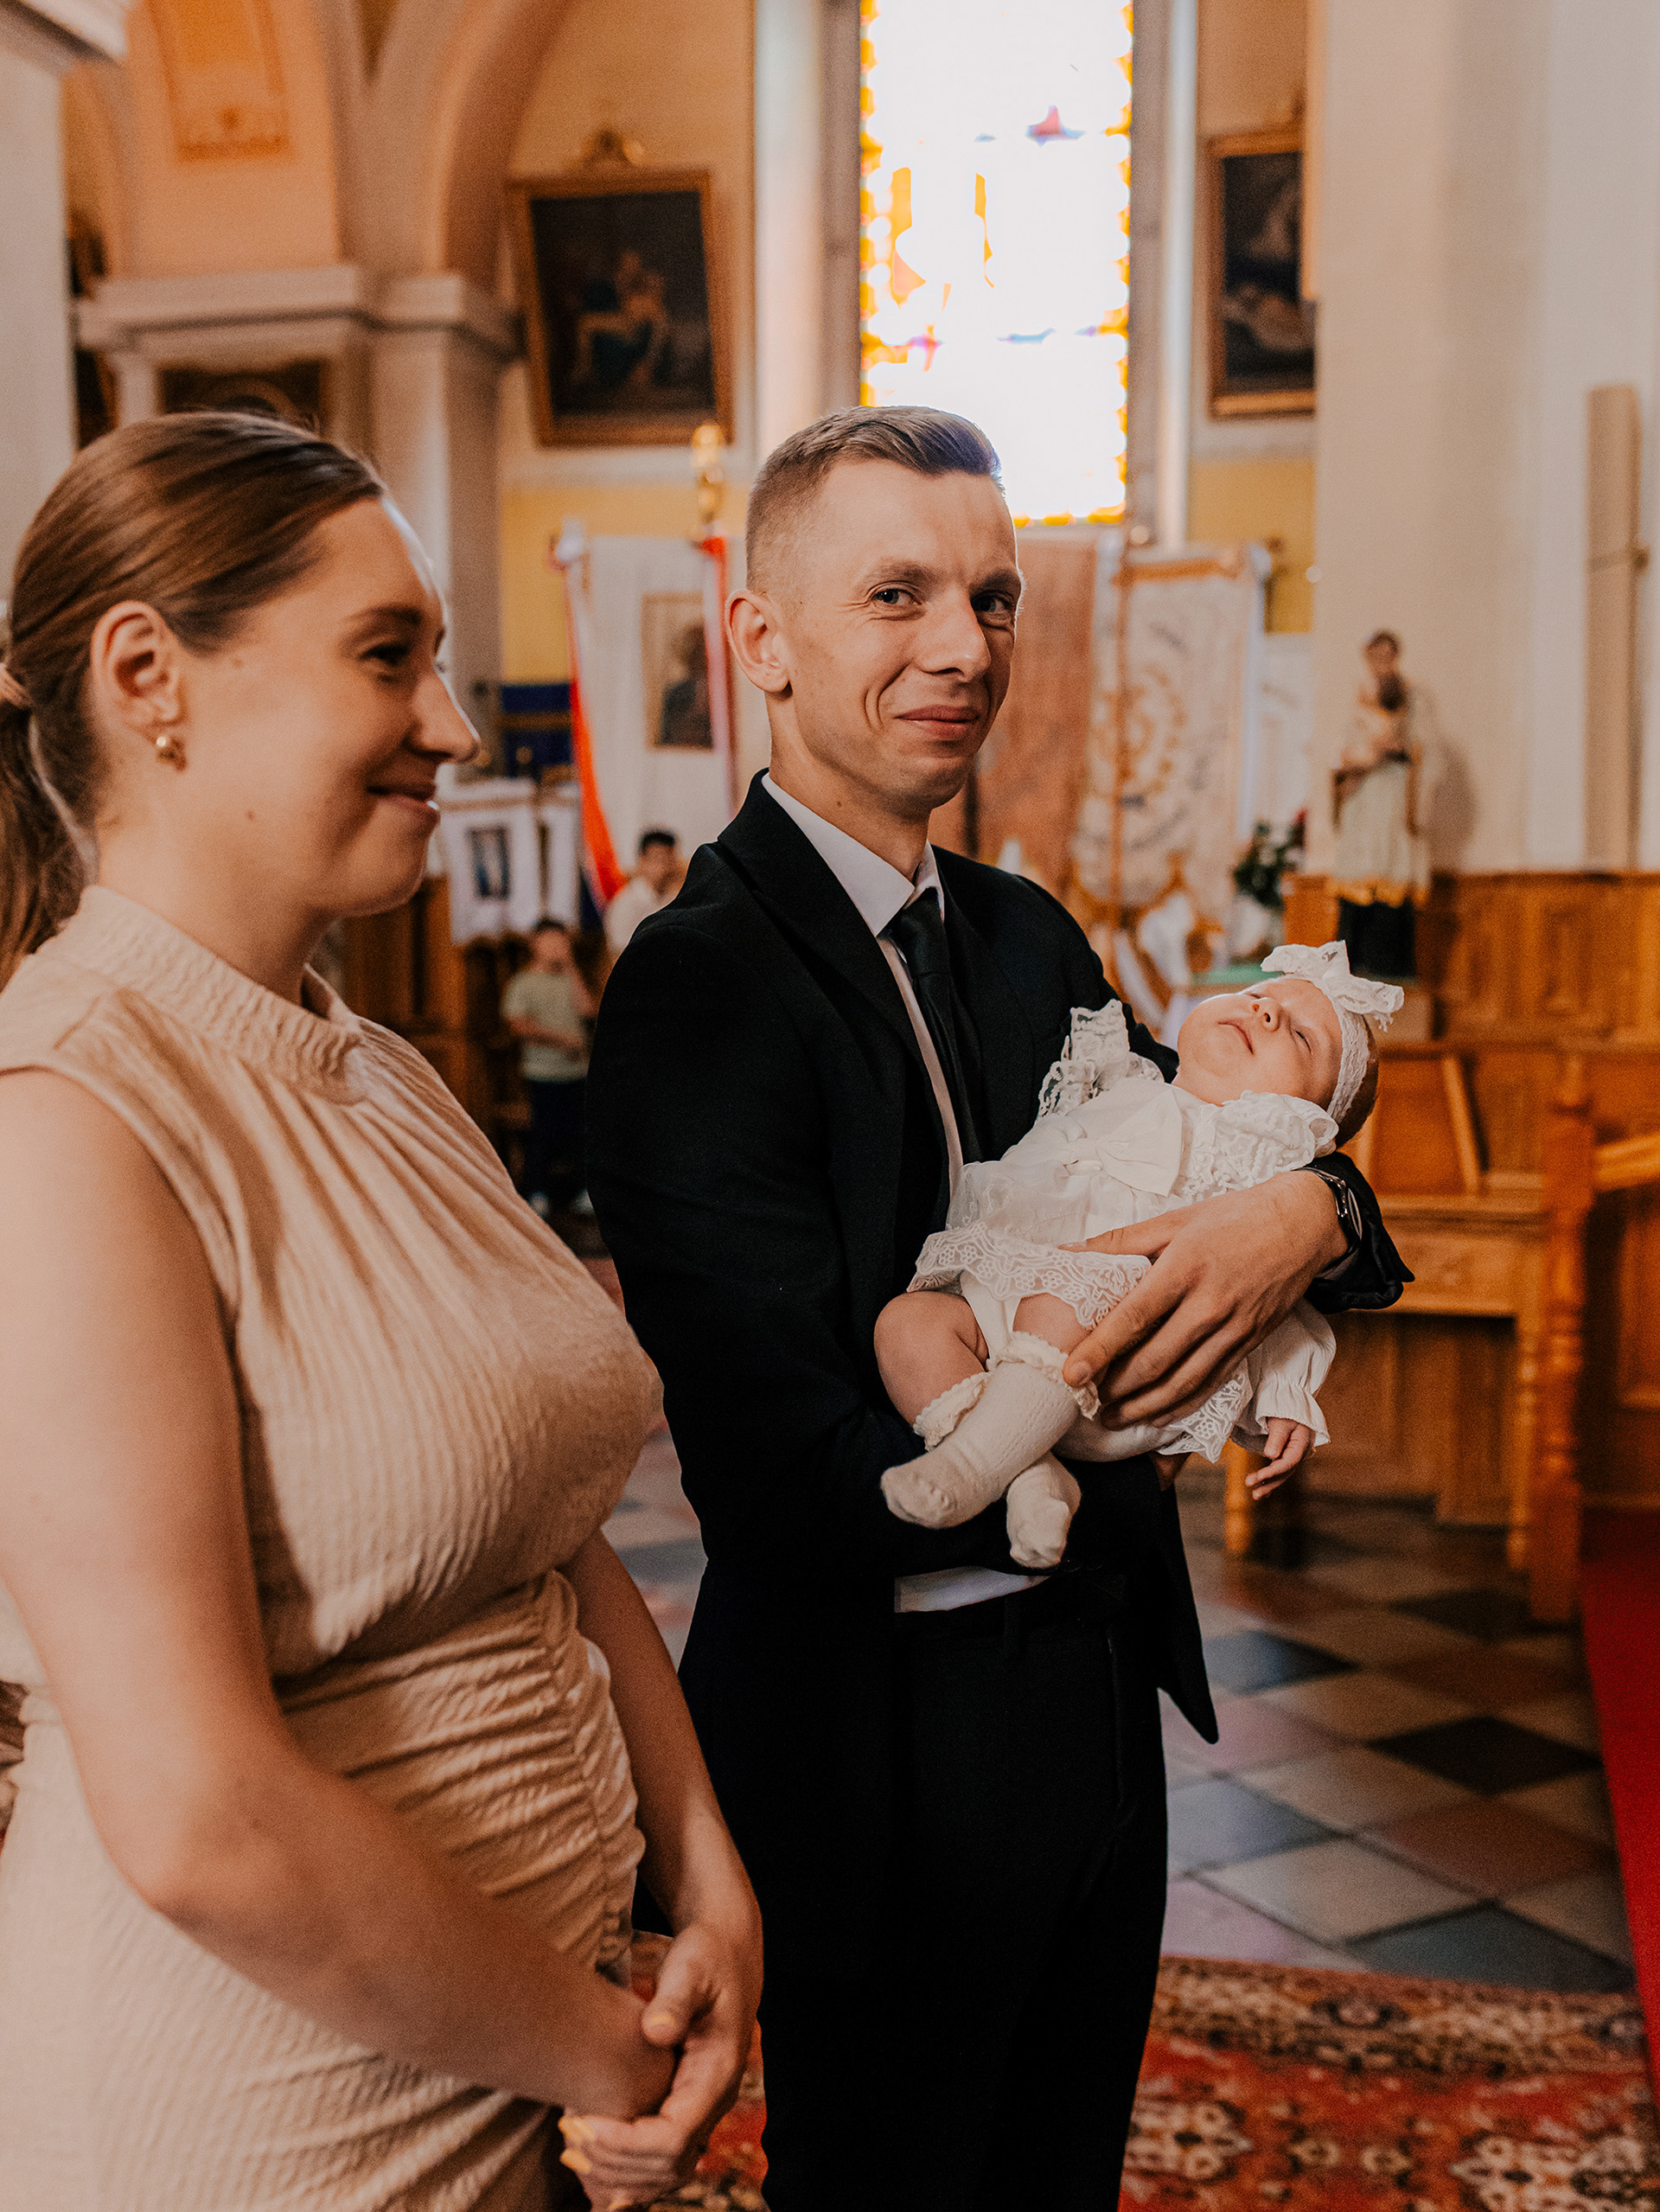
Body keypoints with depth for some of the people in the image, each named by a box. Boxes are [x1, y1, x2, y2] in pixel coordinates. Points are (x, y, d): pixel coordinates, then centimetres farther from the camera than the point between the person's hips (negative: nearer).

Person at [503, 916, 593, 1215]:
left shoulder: (569, 980, 14)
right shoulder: (522, 983, -1)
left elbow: (587, 1010, -2)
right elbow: (519, 1025, -10)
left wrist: (571, 968, -3)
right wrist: (561, 1038, -14)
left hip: (577, 1072, 5)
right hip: (542, 1074, -5)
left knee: (577, 1133, 6)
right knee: (543, 1132, -4)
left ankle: (580, 1190, 15)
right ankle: (537, 1193, 5)